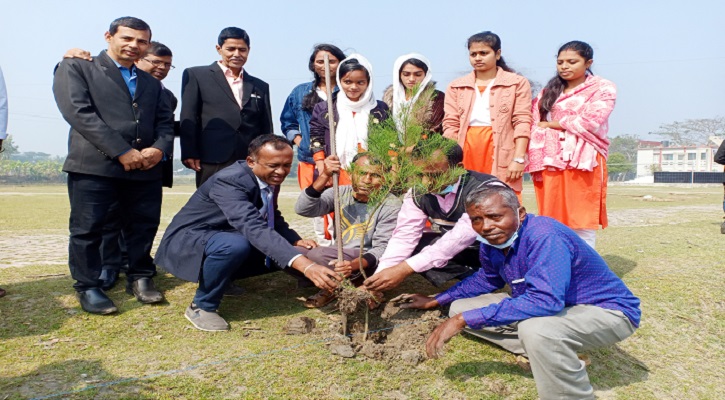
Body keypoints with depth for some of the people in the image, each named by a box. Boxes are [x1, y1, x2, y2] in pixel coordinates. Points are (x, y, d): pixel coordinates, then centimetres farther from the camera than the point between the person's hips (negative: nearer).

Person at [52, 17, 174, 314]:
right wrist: (122, 151, -16)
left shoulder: (152, 83, 21)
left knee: (144, 226, 8)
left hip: (146, 167, 5)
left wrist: (160, 148, -9)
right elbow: (78, 111, -9)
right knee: (88, 229, 2)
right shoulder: (75, 68, 5)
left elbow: (165, 121, 14)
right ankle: (88, 287, 16)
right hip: (94, 165, -4)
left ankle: (140, 278, 24)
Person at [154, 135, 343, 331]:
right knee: (236, 245, -38)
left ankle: (218, 277, 17)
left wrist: (296, 241, -8)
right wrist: (306, 266, -55)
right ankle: (201, 306, -13)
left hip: (224, 238, 9)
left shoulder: (269, 178, -3)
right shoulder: (229, 181, -30)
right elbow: (255, 228, -45)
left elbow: (273, 219, 13)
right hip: (188, 241, -9)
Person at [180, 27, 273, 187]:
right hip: (213, 164, -2)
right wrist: (189, 154, -6)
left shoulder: (260, 86, 19)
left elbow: (266, 129, 17)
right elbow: (188, 118, 3)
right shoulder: (196, 75, 10)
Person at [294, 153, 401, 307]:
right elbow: (302, 209, -16)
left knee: (316, 254, -28)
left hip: (365, 262, -5)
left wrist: (354, 265, -35)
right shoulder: (341, 193, -3)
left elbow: (382, 247, -15)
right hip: (336, 258, 6)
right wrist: (325, 176, -29)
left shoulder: (391, 206, -13)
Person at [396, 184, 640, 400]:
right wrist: (436, 300, 13)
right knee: (460, 307, 3)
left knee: (535, 328, -41)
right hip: (557, 307, 9)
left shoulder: (544, 236, -31)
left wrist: (465, 319, -39)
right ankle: (551, 356, 2)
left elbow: (545, 301, -42)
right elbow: (488, 279, 15)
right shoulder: (492, 241, -6)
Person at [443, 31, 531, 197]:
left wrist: (518, 159, -9)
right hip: (466, 153, 2)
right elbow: (451, 125, 8)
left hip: (500, 155, -2)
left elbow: (522, 123, 1)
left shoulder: (517, 83, 9)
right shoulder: (456, 87, 16)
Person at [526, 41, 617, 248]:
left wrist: (550, 124, 1)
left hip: (582, 163, -4)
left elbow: (588, 122, -11)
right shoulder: (548, 91, 19)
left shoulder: (602, 88, 5)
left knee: (582, 223, -5)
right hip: (550, 165, 4)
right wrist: (537, 163, -4)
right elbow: (535, 127, 9)